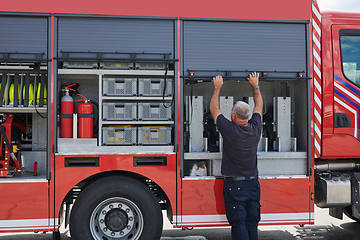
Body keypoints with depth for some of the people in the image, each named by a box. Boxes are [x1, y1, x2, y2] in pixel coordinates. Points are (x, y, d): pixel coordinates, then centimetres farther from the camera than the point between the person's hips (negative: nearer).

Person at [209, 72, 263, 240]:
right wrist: (255, 85, 29)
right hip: (253, 184, 5)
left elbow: (214, 108, 1)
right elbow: (259, 106, 17)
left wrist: (217, 87, 13)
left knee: (238, 223, -2)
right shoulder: (255, 129, -2)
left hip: (234, 185, -5)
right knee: (252, 223, 10)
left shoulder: (229, 130, -15)